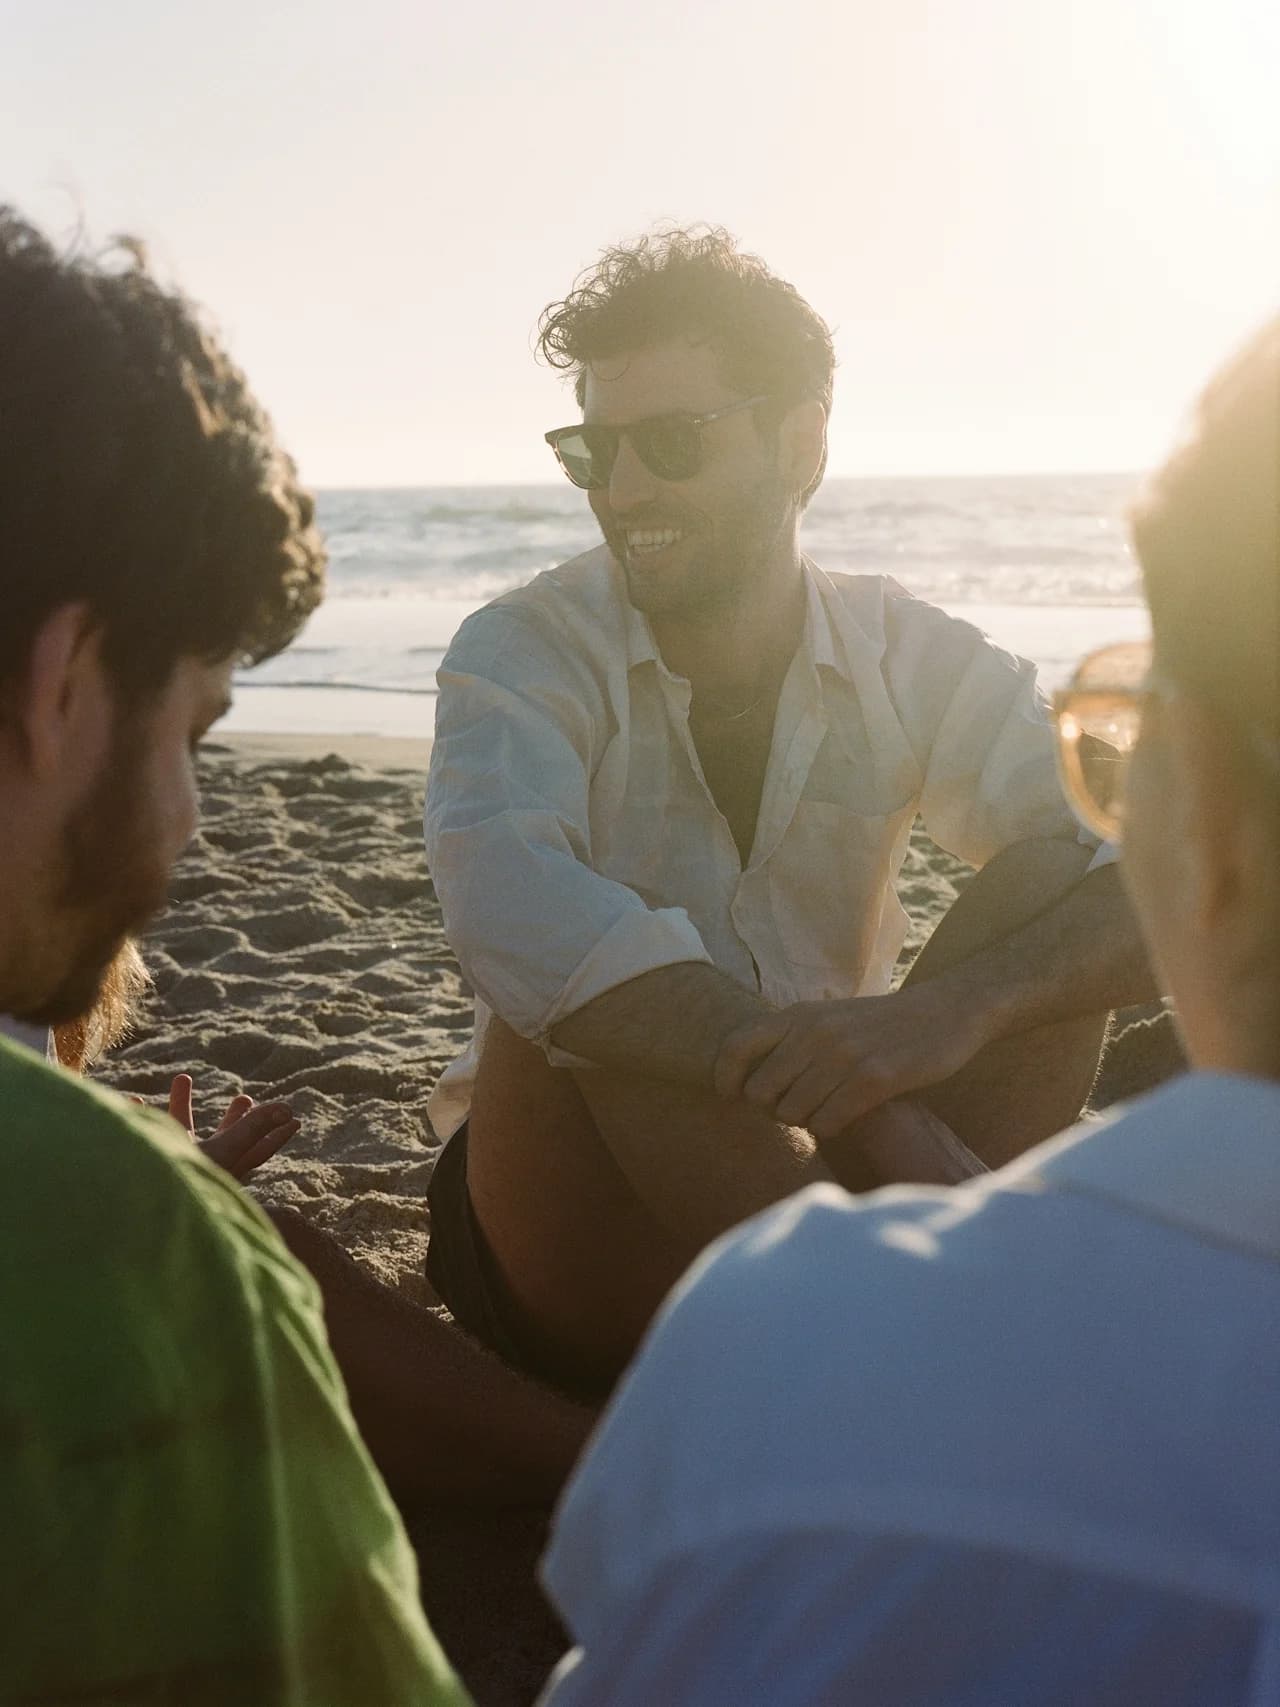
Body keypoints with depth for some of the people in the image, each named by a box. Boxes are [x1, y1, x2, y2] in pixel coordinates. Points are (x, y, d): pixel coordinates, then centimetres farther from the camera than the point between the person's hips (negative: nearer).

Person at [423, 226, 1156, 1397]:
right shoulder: (524, 655, -9)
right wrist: (880, 1125, -42)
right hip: (569, 1236, -2)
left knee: (1053, 876, -15)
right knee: (579, 993, -32)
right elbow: (510, 905, -32)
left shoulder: (912, 661, -1)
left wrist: (948, 1015, -37)